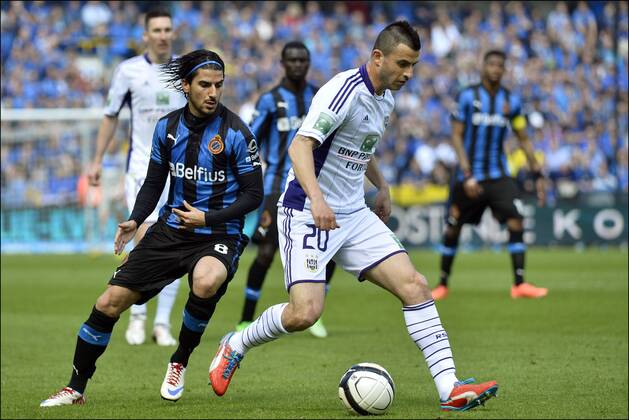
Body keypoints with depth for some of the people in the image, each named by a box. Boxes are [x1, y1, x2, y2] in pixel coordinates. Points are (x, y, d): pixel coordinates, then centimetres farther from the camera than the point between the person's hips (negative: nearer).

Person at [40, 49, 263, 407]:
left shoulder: (236, 132, -11)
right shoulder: (167, 127, 3)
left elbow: (254, 195, -8)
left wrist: (207, 218, -18)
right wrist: (135, 221, -2)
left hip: (219, 235, -4)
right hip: (170, 230, 4)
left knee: (206, 281, -39)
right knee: (109, 303, -5)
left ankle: (180, 363, -11)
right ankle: (76, 388, 14)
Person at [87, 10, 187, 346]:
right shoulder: (128, 70, -1)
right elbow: (111, 116, 8)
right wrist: (97, 161, 6)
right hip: (141, 166, -2)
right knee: (145, 238, -16)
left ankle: (163, 323, 7)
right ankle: (137, 316, 1)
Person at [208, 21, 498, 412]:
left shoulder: (386, 97, 10)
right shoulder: (345, 90, -18)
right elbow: (300, 145, -28)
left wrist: (382, 186, 27)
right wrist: (316, 198, -40)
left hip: (354, 215, 8)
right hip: (308, 214, -8)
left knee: (415, 286, -6)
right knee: (305, 312, -20)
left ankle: (450, 388, -7)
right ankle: (235, 346, 9)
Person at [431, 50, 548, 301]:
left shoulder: (511, 101, 4)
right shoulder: (467, 97, -6)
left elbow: (523, 139, 10)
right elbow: (457, 136, -7)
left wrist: (537, 175, 4)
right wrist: (467, 175, -16)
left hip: (498, 175, 2)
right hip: (469, 175, -2)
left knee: (516, 221, -16)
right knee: (452, 229, 4)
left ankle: (519, 284, -16)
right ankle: (442, 285, 21)